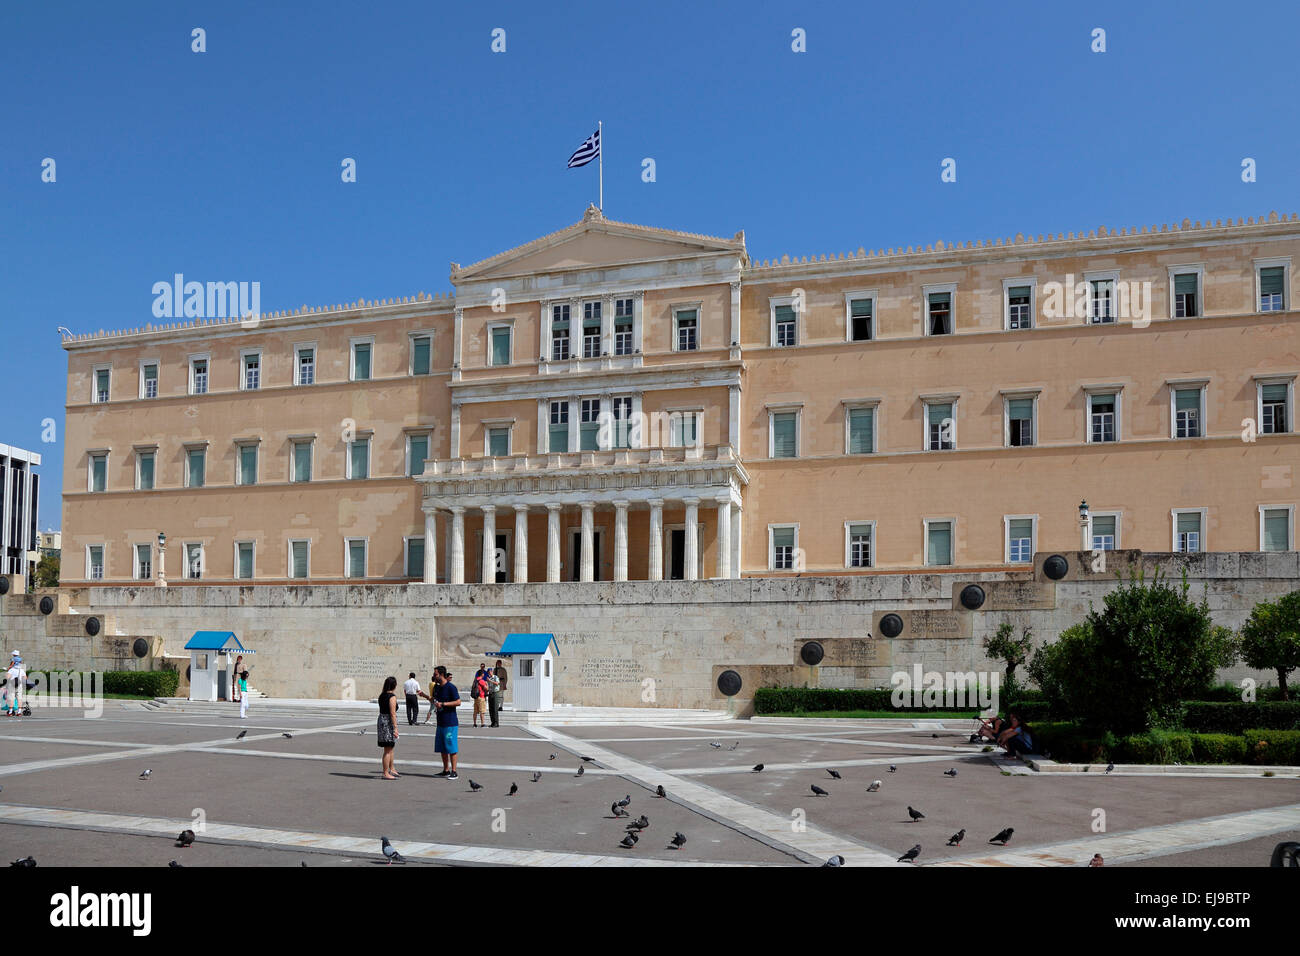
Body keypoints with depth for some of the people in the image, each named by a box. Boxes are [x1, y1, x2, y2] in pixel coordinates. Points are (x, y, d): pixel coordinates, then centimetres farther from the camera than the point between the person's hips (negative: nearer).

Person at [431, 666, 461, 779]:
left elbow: (458, 702, -16)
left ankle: (454, 772, 0)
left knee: (451, 748, -4)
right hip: (441, 722, 9)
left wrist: (443, 704, -19)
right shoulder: (438, 687, 14)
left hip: (450, 723, -9)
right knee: (442, 748, 12)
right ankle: (446, 770, 20)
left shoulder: (451, 687, -12)